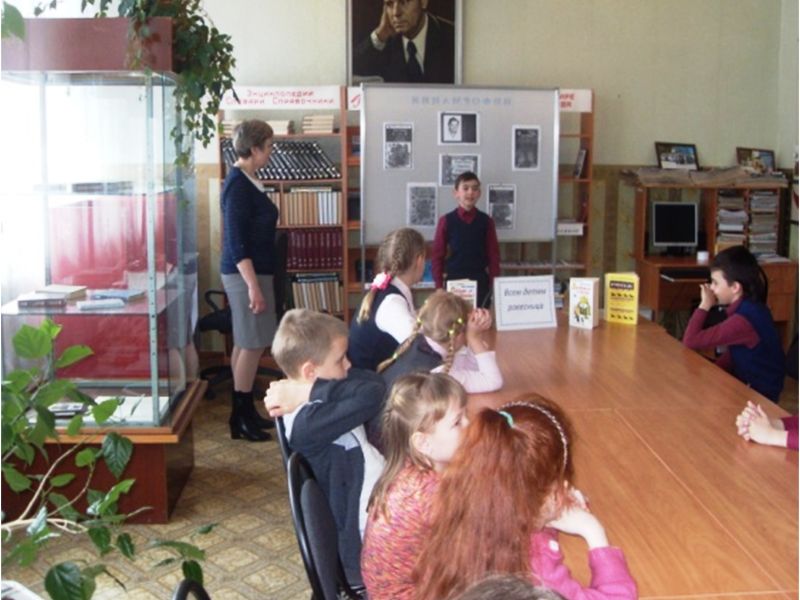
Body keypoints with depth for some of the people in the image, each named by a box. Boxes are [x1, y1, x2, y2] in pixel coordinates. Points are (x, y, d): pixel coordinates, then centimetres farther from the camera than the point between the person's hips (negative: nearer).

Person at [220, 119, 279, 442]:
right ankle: (240, 418, 5)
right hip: (246, 273, -10)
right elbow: (236, 242, -22)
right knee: (251, 344, -4)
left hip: (252, 271, 10)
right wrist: (253, 286, -24)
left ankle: (243, 411, 23)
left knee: (245, 344, 14)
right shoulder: (238, 185, -18)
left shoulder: (246, 181, 10)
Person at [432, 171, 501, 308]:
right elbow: (437, 255, 3)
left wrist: (495, 284, -1)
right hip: (454, 280, -1)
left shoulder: (486, 221, 4)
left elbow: (493, 255, 6)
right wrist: (439, 285, -3)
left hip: (480, 281, 1)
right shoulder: (446, 221, 1)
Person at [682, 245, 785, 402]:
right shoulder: (752, 307, 1)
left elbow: (690, 341, -27)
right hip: (750, 382, 8)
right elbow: (732, 353, 10)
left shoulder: (743, 319, -28)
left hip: (758, 393, -8)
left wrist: (705, 305, -17)